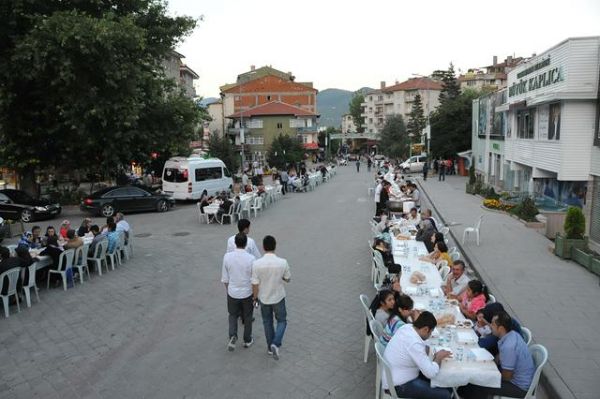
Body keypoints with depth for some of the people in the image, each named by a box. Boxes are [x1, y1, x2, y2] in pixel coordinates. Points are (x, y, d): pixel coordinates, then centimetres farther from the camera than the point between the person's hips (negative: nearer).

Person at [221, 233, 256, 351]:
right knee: (247, 317, 19)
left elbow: (225, 278, -2)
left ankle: (233, 336, 3)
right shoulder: (251, 258, -19)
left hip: (232, 293, 1)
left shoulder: (227, 256, -12)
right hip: (247, 293, -1)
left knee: (233, 315, 22)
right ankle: (247, 340, 32)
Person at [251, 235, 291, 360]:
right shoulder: (283, 262, -21)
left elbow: (255, 284, -12)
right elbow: (288, 279, -4)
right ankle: (276, 344, 0)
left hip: (264, 298, 1)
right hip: (278, 297, -1)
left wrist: (255, 297, 5)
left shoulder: (257, 264, -21)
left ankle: (270, 347, 34)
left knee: (267, 322, 22)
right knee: (282, 321, 20)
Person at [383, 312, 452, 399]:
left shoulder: (407, 327, -4)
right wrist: (439, 357, -10)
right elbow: (431, 373, -26)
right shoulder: (414, 343, -31)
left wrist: (435, 354, -1)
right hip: (399, 386, -9)